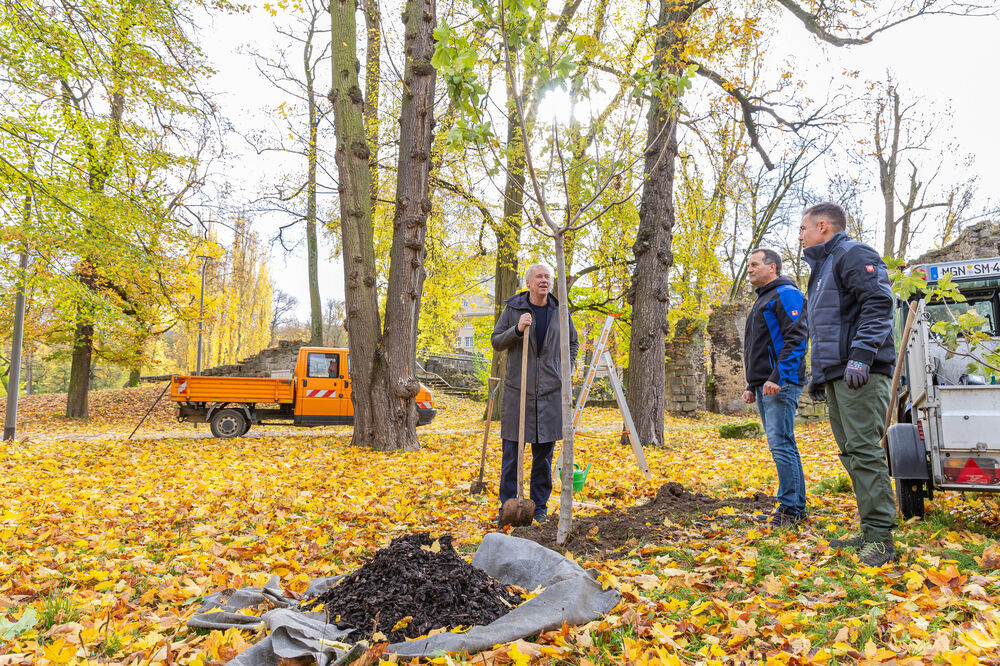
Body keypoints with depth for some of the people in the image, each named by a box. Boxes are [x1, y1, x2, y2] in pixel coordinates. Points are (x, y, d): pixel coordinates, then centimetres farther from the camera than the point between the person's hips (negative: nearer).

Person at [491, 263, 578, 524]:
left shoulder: (559, 311, 9)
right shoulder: (513, 309, 2)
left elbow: (572, 343, 22)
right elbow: (496, 342, 2)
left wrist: (566, 369, 9)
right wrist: (517, 329, -15)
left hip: (551, 392, 2)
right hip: (518, 388, -2)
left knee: (544, 453, 8)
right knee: (512, 451, 1)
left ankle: (539, 506, 20)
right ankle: (507, 505, 12)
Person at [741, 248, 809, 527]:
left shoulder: (786, 294, -6)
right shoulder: (762, 300, 25)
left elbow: (796, 339, -17)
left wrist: (777, 377, -24)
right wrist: (752, 385, 22)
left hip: (780, 385, -10)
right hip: (764, 387, 10)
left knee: (781, 444, -12)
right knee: (781, 445, 11)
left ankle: (791, 509, -7)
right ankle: (796, 507, 17)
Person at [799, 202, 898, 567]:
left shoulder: (853, 255, -4)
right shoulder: (822, 266, 26)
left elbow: (878, 303, -18)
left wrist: (861, 355, -25)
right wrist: (817, 373, 27)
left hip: (860, 373, -10)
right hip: (836, 376, 10)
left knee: (864, 450, -12)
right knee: (851, 452, 10)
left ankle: (879, 539, -7)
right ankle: (871, 531, 16)